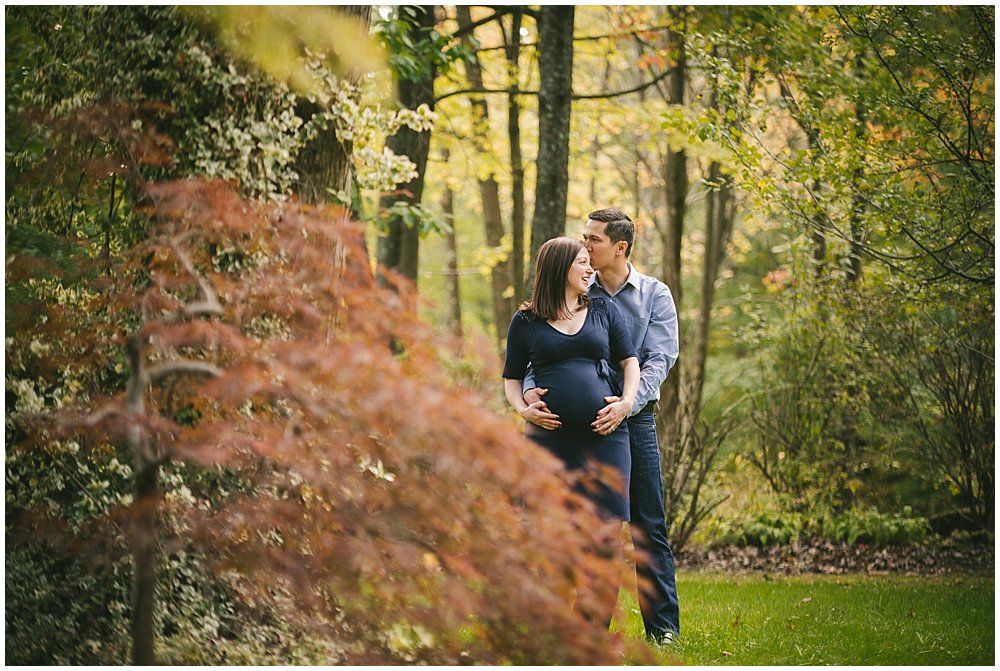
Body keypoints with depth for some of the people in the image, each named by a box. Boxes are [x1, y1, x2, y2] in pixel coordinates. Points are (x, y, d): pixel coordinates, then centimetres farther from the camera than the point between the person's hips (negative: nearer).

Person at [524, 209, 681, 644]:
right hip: (577, 424, 2)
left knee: (648, 526, 0)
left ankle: (663, 627, 5)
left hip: (634, 420, -2)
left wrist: (628, 403, -25)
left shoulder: (654, 295, 2)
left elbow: (659, 359, -8)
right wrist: (531, 391, -22)